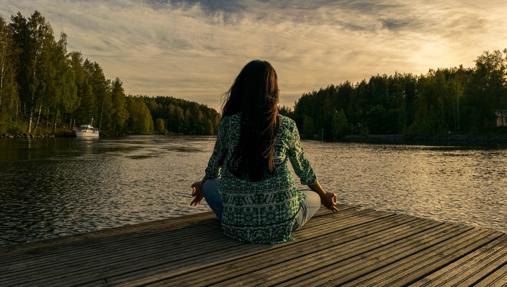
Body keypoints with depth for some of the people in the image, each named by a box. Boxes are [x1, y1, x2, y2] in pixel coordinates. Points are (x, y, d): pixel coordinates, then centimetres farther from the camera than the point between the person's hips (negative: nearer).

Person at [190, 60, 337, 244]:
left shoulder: (228, 123, -4)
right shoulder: (287, 126, -4)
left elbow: (214, 165, 11)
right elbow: (302, 168, 11)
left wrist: (202, 186, 35)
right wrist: (324, 196, 30)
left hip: (237, 226, 1)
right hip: (281, 226, 0)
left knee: (210, 185, 27)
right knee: (314, 198, 29)